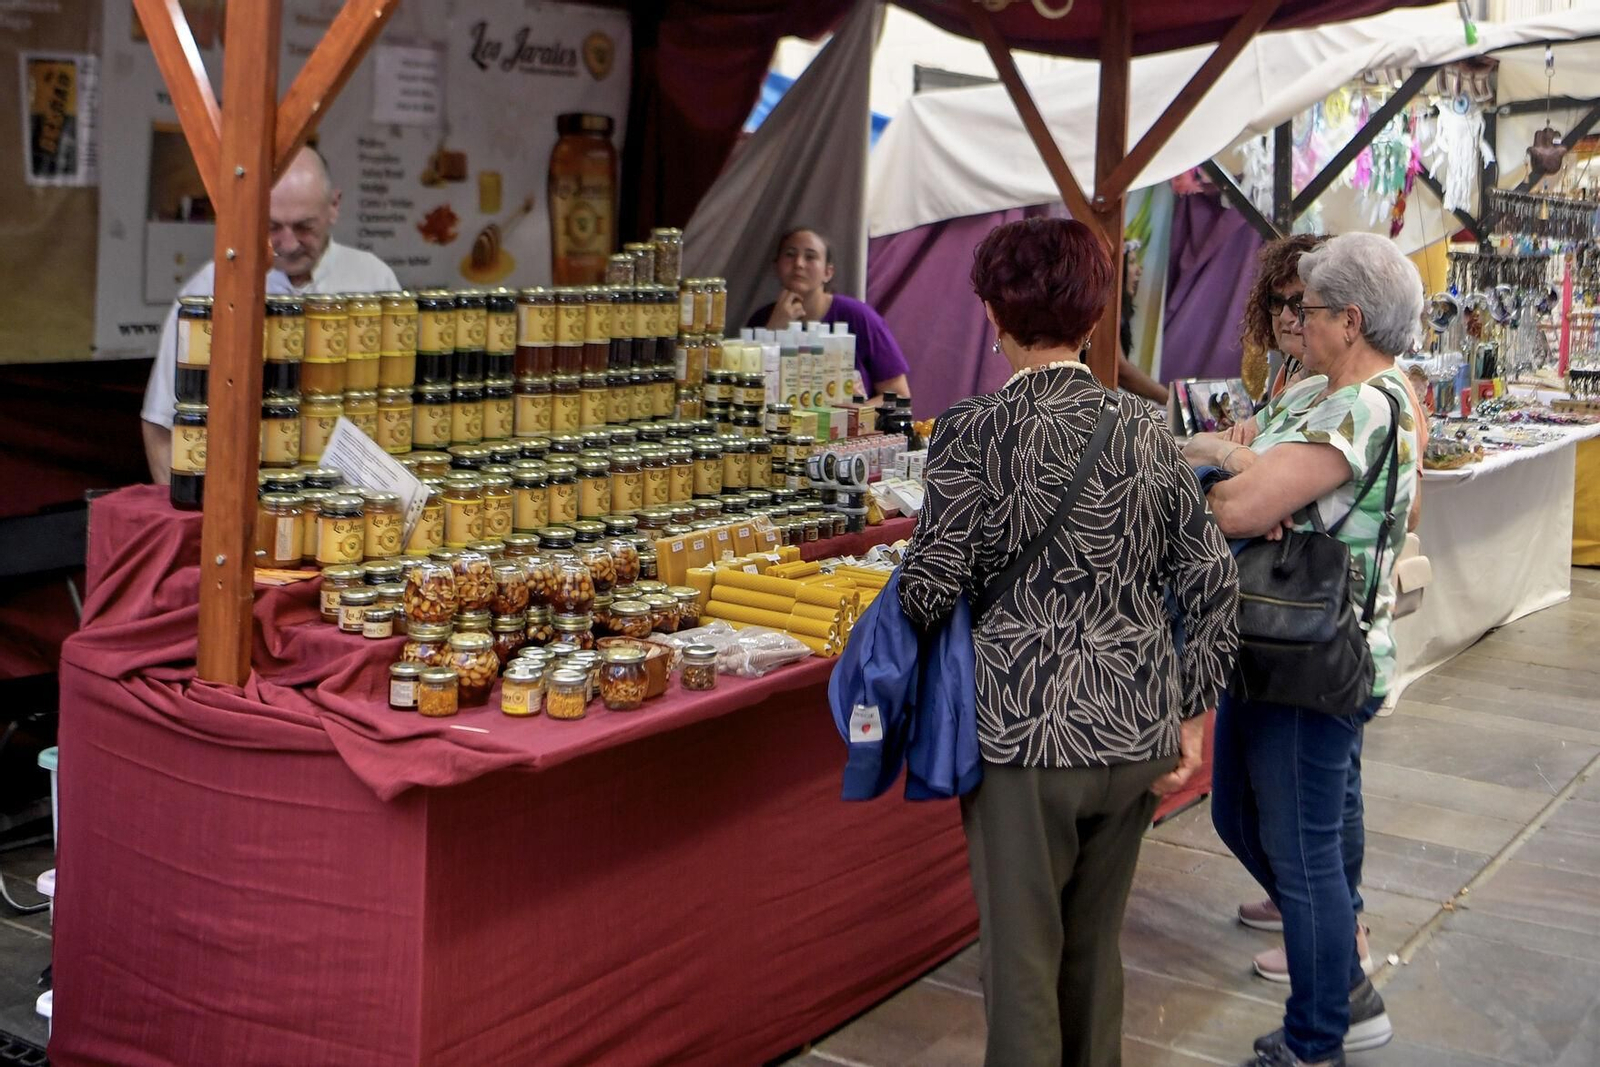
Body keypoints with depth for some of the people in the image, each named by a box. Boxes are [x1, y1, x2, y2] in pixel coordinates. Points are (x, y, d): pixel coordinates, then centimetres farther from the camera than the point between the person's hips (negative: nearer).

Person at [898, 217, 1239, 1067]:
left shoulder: (974, 434, -11)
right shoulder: (1142, 429, 2)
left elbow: (931, 590, -11)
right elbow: (1212, 579, 3)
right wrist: (1189, 715, 10)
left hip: (1024, 732, -4)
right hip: (1136, 732, 5)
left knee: (1023, 954, 8)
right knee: (1096, 943, 20)